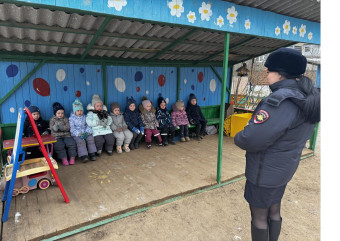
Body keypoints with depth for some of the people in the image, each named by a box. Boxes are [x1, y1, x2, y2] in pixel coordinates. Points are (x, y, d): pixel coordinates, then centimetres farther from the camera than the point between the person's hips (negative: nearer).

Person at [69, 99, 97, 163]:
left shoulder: (84, 117, 14)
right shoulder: (72, 118, 1)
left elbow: (88, 125, 9)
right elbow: (72, 128, -8)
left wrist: (87, 132, -11)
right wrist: (79, 134, -21)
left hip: (85, 133, 3)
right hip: (76, 135, -3)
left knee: (91, 138, -21)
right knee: (80, 141, -29)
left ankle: (92, 154, -14)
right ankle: (83, 156, -29)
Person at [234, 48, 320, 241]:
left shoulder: (281, 101, -29)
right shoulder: (307, 98, 2)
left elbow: (252, 140, -33)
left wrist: (238, 138, -10)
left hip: (265, 171, -9)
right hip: (284, 167, 9)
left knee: (259, 216, 11)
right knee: (274, 211, 24)